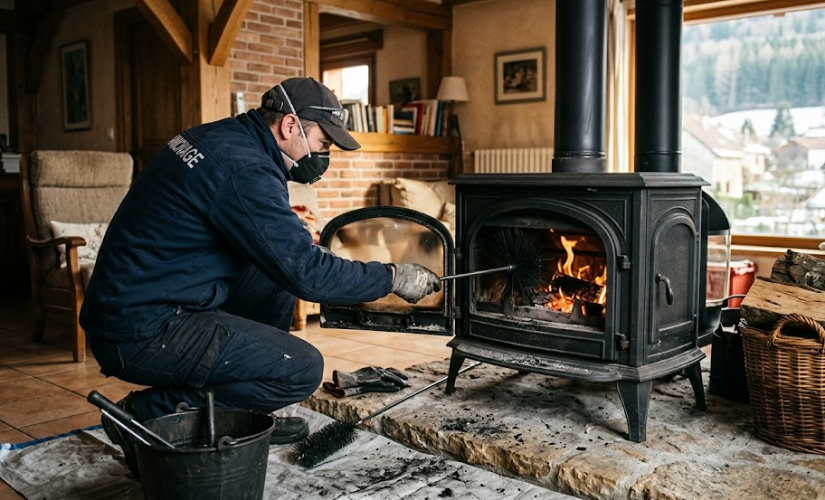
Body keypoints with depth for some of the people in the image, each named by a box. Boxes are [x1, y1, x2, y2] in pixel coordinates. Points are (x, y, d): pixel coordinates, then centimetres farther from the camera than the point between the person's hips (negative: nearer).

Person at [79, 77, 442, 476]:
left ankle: (246, 416, 19)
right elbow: (307, 273, -21)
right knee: (302, 369, -13)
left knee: (274, 279, 16)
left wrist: (302, 244, 6)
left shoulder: (220, 138, 9)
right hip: (140, 334, -10)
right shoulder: (244, 170, -21)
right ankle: (148, 413, -3)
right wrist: (393, 278, -9)